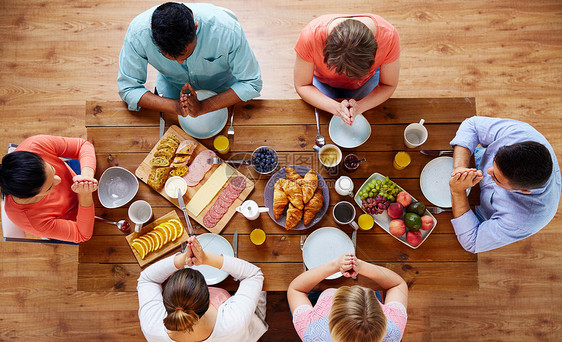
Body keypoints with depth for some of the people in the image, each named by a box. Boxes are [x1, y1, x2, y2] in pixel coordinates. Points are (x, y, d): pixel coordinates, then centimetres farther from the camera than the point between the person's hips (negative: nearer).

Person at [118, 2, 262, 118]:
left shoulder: (228, 31, -39)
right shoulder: (138, 32, -34)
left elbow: (251, 83, -28)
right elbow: (127, 88, -23)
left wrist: (203, 107, -40)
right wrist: (176, 107, -40)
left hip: (222, 86, -1)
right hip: (172, 85, 1)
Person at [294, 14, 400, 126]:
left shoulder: (389, 36, -38)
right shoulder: (310, 35, -41)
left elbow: (388, 86, -22)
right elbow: (302, 86, -27)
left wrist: (359, 107, -41)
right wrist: (336, 108, -42)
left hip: (366, 81, 1)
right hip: (323, 81, 0)